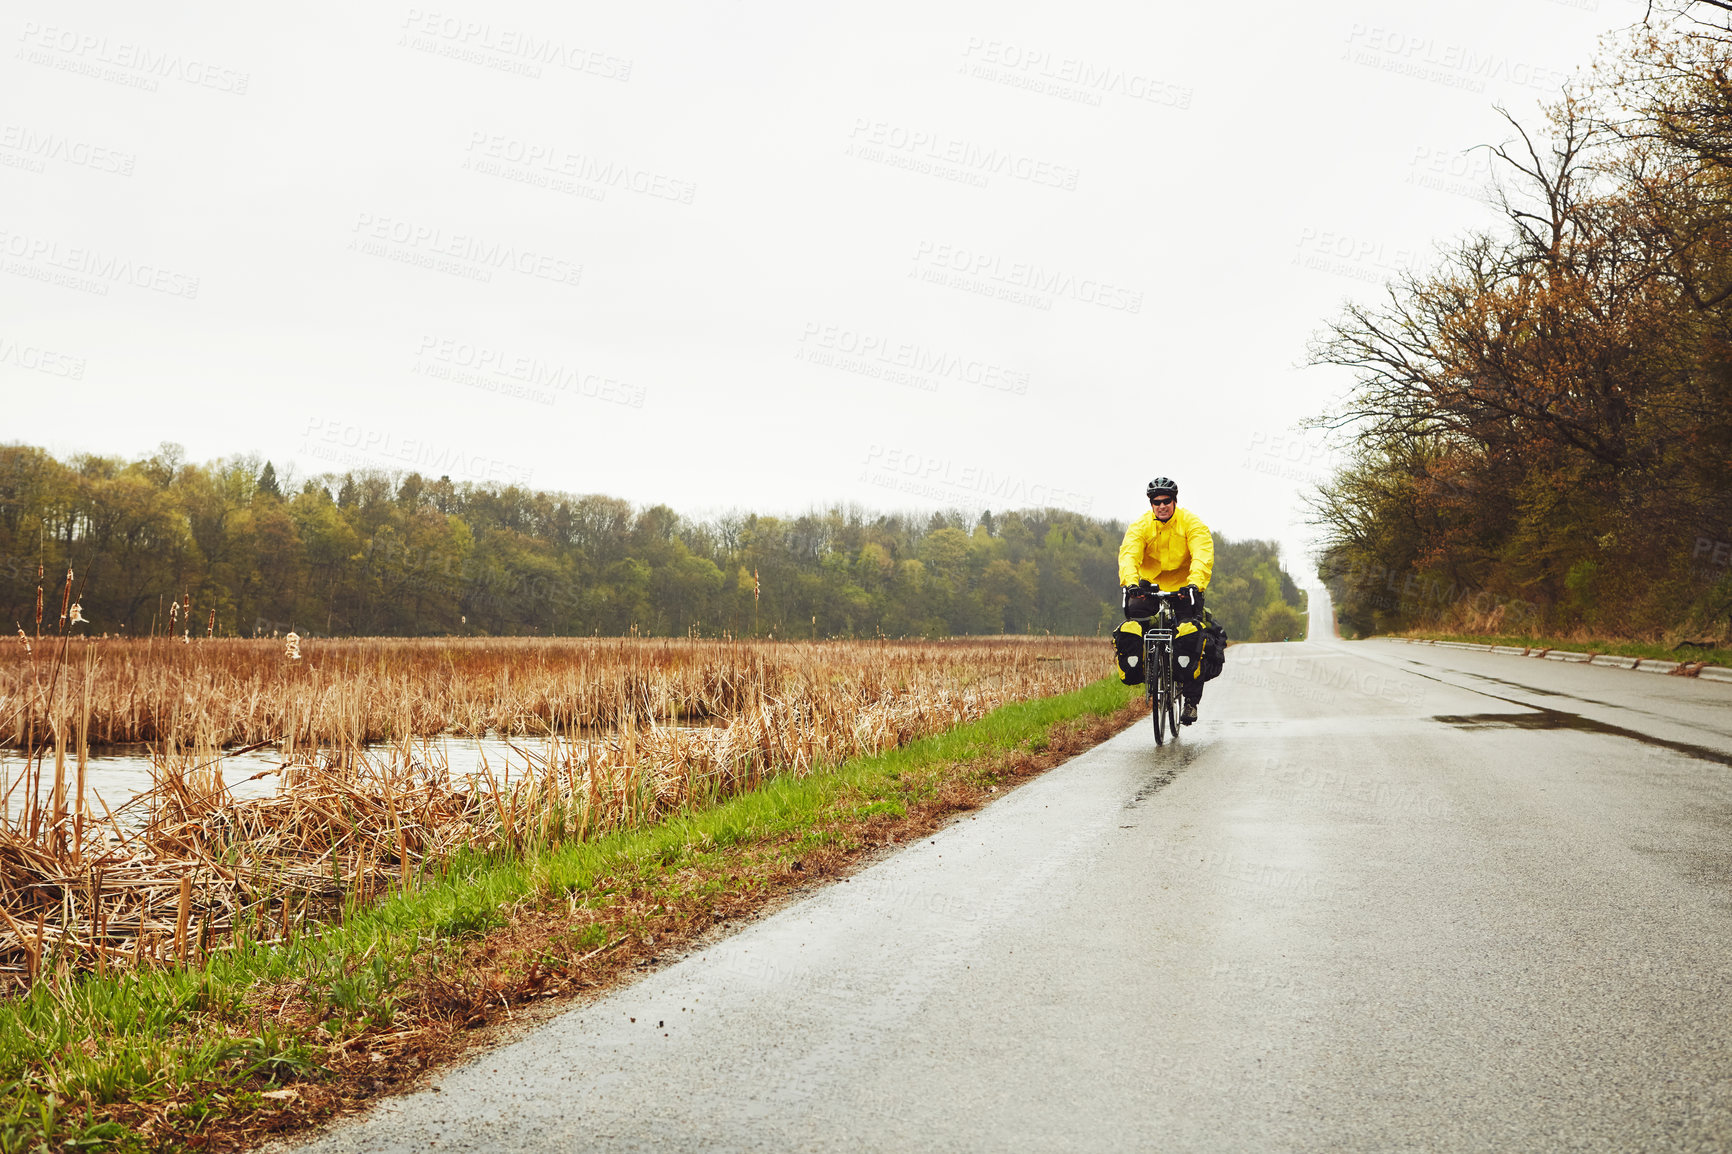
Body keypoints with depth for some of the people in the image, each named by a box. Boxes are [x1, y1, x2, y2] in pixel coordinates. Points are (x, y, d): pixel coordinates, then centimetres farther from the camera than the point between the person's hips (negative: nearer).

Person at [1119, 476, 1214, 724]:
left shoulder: (1191, 523, -13)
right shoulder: (1140, 526, -9)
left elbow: (1203, 556, -26)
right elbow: (1128, 555, -22)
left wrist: (1195, 584, -44)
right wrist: (1130, 583, -42)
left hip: (1185, 588, -1)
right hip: (1151, 585, 2)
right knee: (1133, 609, -26)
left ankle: (1191, 700, -3)